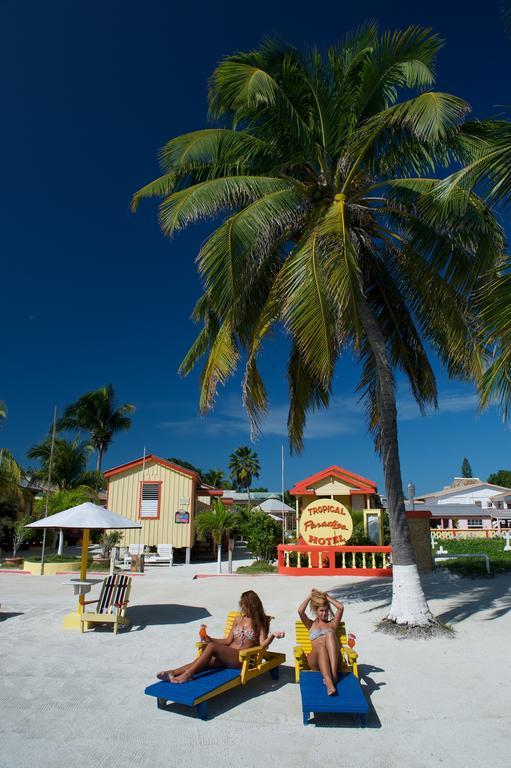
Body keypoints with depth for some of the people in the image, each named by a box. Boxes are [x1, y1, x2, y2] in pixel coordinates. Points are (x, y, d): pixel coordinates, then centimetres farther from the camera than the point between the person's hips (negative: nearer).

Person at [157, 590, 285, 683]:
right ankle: (173, 672, -40)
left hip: (241, 658, -5)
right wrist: (210, 639, 5)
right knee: (207, 661, -27)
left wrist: (272, 636, -25)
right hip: (226, 655, 5)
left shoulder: (259, 623, 6)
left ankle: (187, 674, -34)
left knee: (212, 647, -30)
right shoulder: (238, 619, 19)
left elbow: (262, 644, -5)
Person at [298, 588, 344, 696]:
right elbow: (300, 611, 5)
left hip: (333, 659, 1)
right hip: (315, 660, -1)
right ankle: (328, 681, -59)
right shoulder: (311, 624, 26)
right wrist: (309, 596, 16)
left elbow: (341, 607, 10)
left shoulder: (332, 623, 28)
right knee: (321, 646, -38)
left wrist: (326, 596, 17)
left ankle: (334, 673, -46)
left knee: (329, 634, -31)